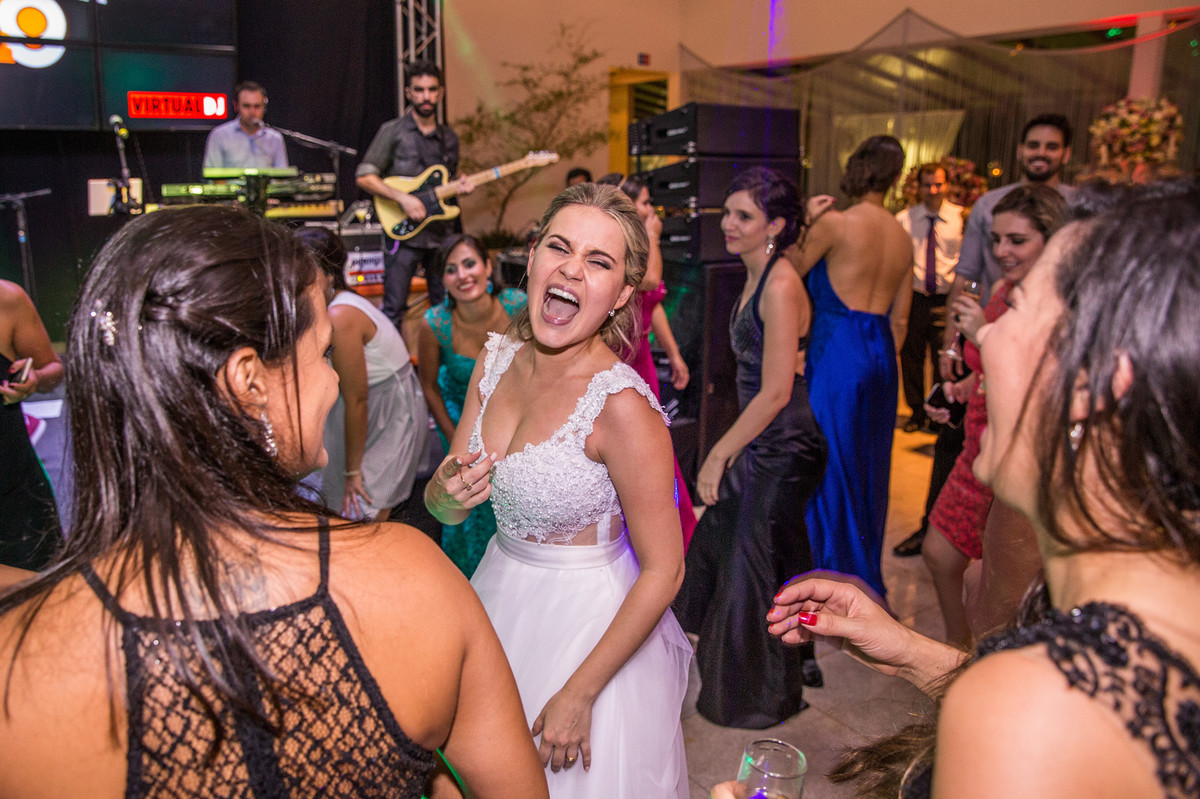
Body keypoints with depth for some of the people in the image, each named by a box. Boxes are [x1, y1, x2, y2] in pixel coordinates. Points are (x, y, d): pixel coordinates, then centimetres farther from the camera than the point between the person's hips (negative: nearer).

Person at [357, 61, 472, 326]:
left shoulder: (449, 137, 13)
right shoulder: (393, 131, -2)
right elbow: (364, 176, -6)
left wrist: (459, 186, 1)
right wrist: (402, 197, -18)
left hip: (441, 234, 5)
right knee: (394, 311, -5)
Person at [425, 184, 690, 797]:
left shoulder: (621, 406, -27)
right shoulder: (496, 362, -8)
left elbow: (663, 571, -21)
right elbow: (444, 509, 1)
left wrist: (579, 694, -16)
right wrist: (446, 493, -23)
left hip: (592, 622, -6)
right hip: (499, 597, 6)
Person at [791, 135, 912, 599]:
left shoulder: (835, 223, -10)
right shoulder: (903, 238, 10)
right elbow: (900, 319, 13)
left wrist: (806, 225, 9)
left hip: (836, 352, -7)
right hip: (880, 355, 7)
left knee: (831, 468, 3)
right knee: (868, 469, 17)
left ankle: (836, 580, 12)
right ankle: (867, 579, 31)